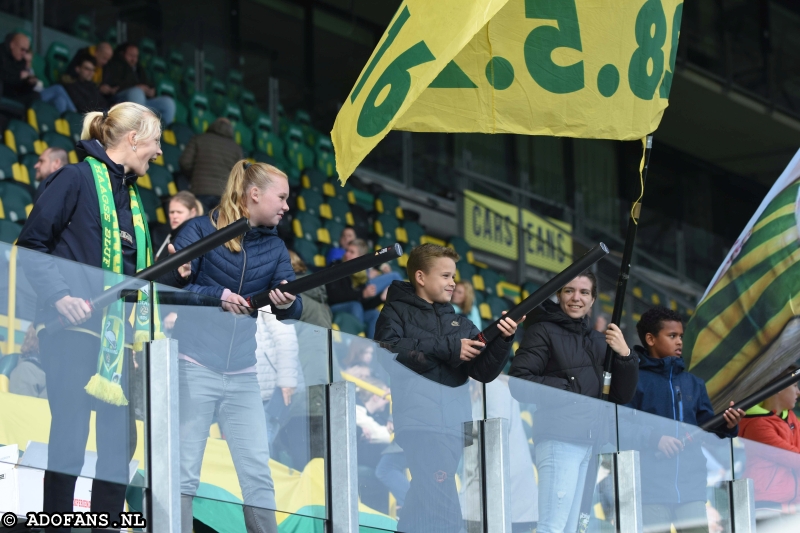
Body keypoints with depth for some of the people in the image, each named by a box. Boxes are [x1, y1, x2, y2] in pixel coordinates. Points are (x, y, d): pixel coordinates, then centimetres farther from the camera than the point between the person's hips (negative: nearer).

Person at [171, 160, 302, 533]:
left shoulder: (275, 247, 12)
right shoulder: (202, 230, -2)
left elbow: (292, 312, 2)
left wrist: (287, 303, -21)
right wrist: (217, 296, -20)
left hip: (242, 373, 5)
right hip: (195, 365, -5)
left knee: (258, 472, 2)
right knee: (184, 470, -3)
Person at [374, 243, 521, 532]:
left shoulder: (461, 324, 24)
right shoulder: (396, 312, 11)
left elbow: (484, 372, 12)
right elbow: (388, 350, -9)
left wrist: (503, 339, -6)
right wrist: (448, 348, -8)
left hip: (453, 429, 4)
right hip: (411, 425, -4)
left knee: (446, 509, 0)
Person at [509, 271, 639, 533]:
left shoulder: (599, 340, 17)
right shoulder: (544, 331, -3)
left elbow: (622, 395, 15)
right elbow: (518, 382, -13)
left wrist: (624, 355, -1)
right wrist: (567, 389, -12)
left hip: (589, 441, 7)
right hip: (559, 438, -7)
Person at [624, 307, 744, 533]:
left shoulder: (693, 383, 18)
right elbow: (621, 426, -10)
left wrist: (726, 426, -6)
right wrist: (654, 439, -22)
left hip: (692, 485, 5)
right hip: (650, 486, -5)